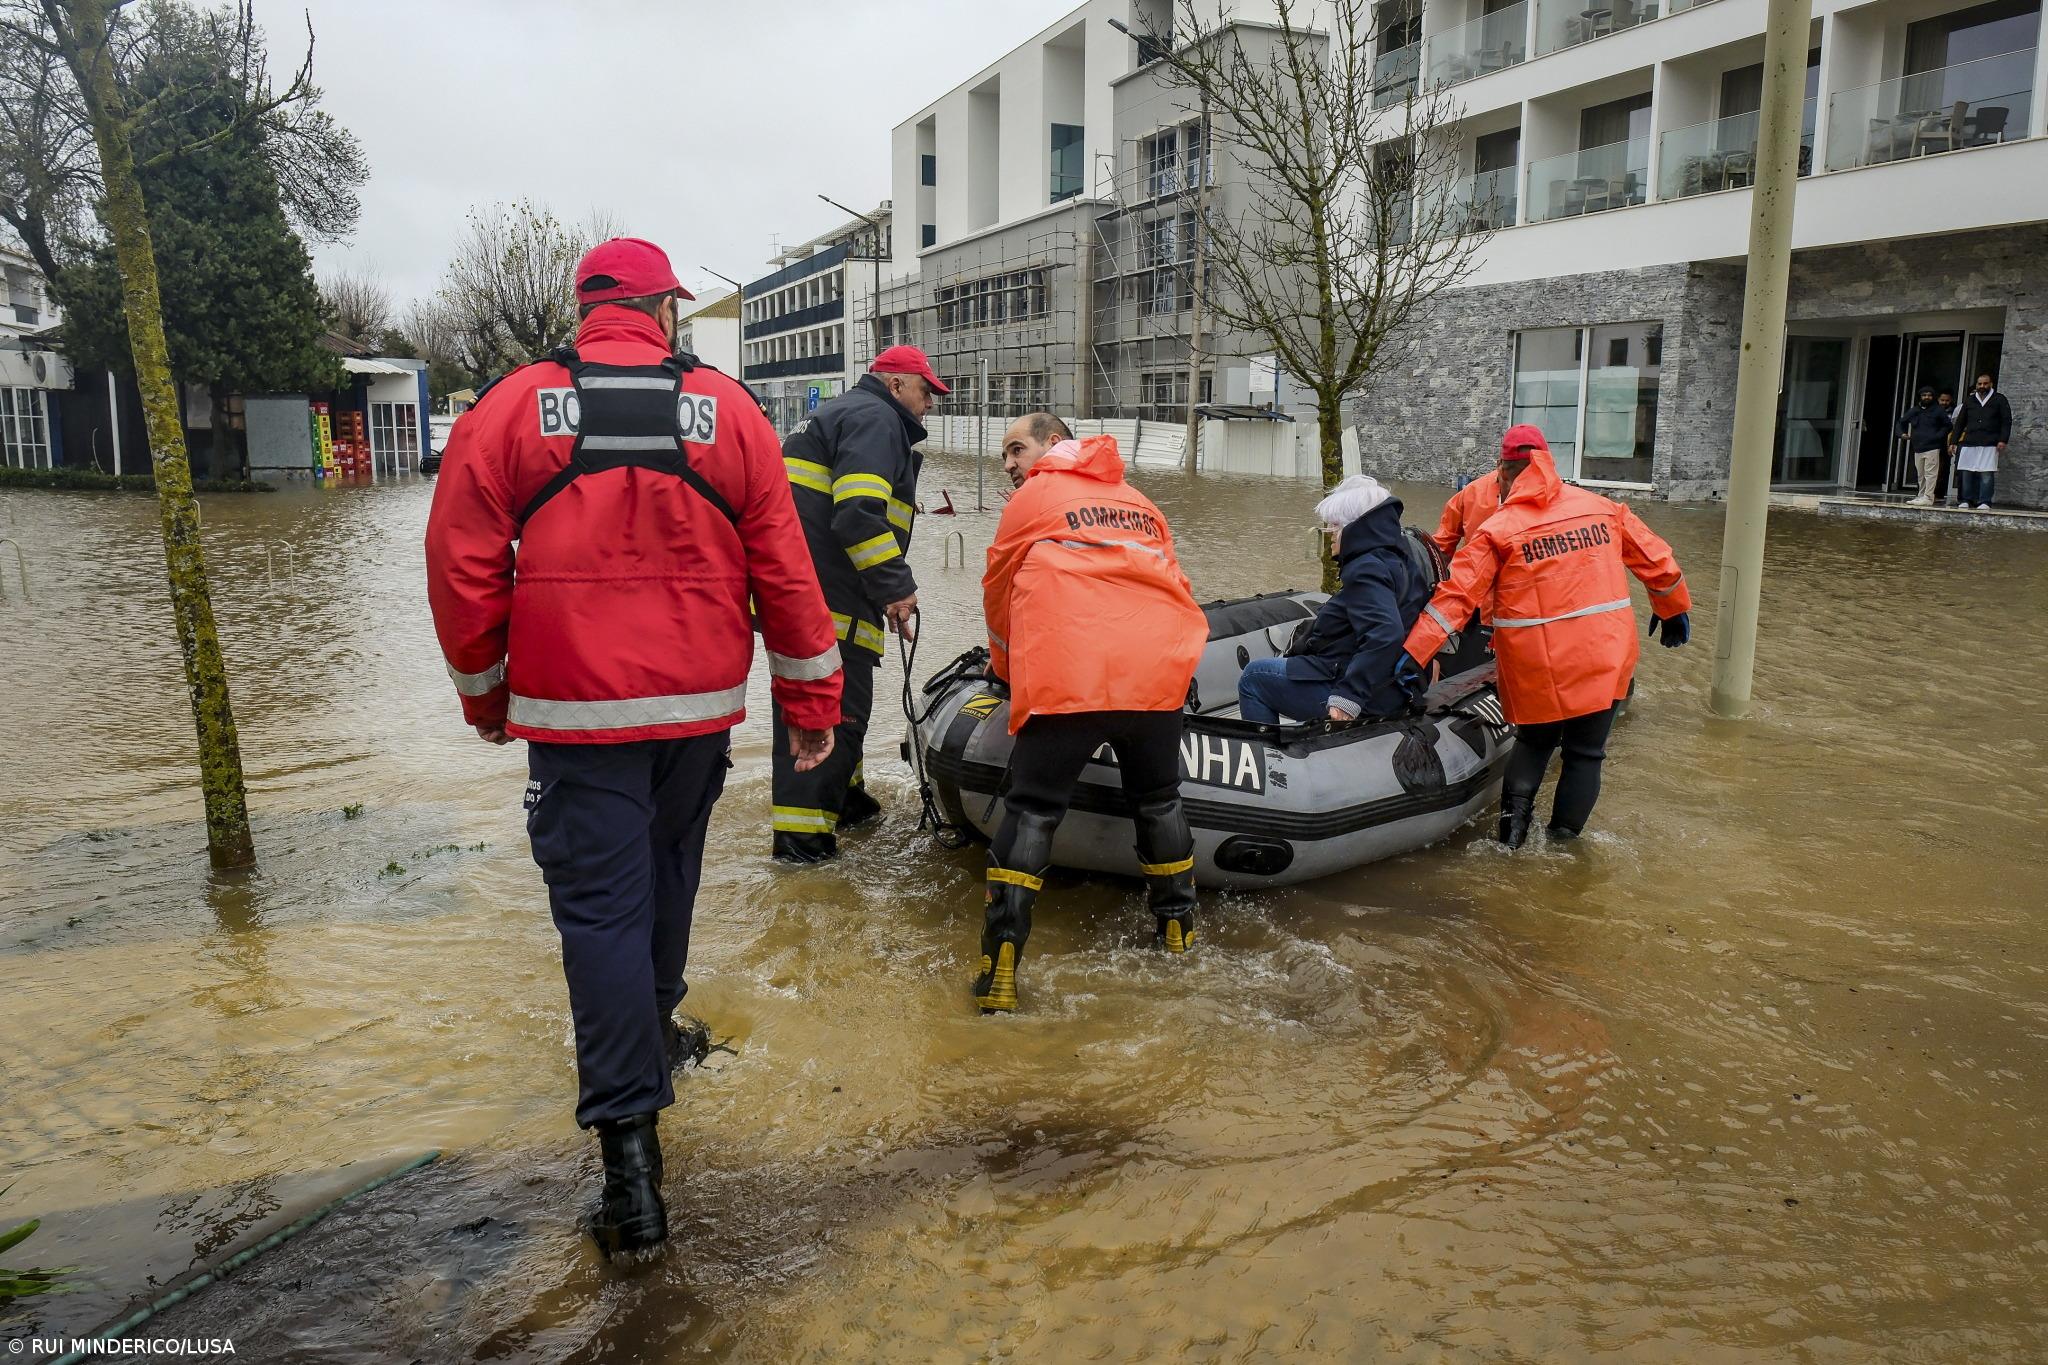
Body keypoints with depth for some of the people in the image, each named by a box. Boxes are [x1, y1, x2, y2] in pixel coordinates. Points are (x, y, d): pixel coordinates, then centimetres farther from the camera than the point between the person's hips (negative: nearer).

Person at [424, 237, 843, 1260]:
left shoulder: (510, 409, -2)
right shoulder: (727, 409, 1)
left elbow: (462, 566, -1)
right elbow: (783, 566, 1)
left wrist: (483, 690, 13)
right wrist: (811, 697, 7)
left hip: (573, 709, -2)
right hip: (699, 701, 2)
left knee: (600, 906, 0)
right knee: (666, 872, 23)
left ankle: (630, 1155, -3)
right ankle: (650, 1035, 44)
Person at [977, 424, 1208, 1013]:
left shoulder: (1033, 499, 14)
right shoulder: (1139, 503, 27)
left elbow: (999, 593, 21)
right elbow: (1174, 586, 29)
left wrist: (1006, 666, 37)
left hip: (1067, 678, -4)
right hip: (1157, 673, 4)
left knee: (1032, 811, 1)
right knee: (1158, 800, 23)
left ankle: (1000, 969, -4)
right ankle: (1178, 925, 36)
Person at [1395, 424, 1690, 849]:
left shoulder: (1497, 530, -7)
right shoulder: (1603, 509, 4)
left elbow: (1457, 595, -13)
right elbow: (1655, 559, 13)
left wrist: (1415, 652, -13)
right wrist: (1675, 611, 29)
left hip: (1537, 669, -2)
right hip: (1604, 657, 2)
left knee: (1534, 741, 22)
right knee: (1585, 752, 15)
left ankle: (1514, 809, 4)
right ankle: (1562, 844, 19)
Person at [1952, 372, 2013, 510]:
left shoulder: (1999, 400, 8)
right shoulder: (1969, 401, 17)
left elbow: (2007, 421, 4)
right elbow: (1960, 422, 19)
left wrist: (2003, 440, -7)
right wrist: (1954, 442, 12)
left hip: (1990, 444, -3)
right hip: (1969, 443, 3)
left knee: (1987, 474, -8)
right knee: (1966, 472, 0)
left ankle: (1984, 502, -6)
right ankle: (1967, 500, 8)